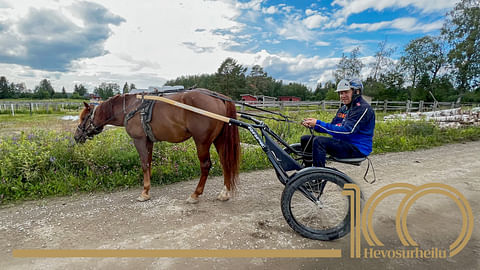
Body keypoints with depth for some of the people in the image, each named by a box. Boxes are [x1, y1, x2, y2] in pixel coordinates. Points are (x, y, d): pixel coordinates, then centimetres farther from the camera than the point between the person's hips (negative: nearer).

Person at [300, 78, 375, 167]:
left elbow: (347, 131, -24)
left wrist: (318, 124, -24)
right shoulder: (343, 109, 16)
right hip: (342, 142, 9)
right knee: (305, 139, 2)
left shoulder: (363, 108, -13)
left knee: (319, 141, -31)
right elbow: (333, 126, 13)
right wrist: (312, 125, -5)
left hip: (357, 148, -9)